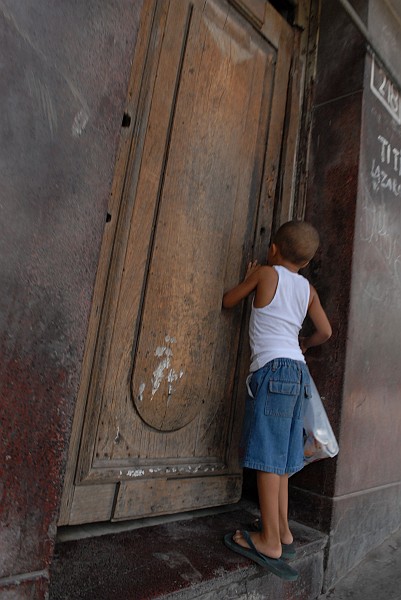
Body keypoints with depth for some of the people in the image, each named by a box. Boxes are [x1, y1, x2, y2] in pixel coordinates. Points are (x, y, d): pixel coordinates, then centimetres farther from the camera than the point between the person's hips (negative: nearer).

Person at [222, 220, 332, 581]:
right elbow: (325, 332, 17)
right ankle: (283, 532, 21)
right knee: (280, 456, 13)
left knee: (269, 455, -4)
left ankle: (271, 542, 2)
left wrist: (248, 279, 25)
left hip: (272, 367, -7)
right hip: (297, 370, 7)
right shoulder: (308, 289, 14)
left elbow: (228, 302, 9)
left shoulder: (266, 273, 1)